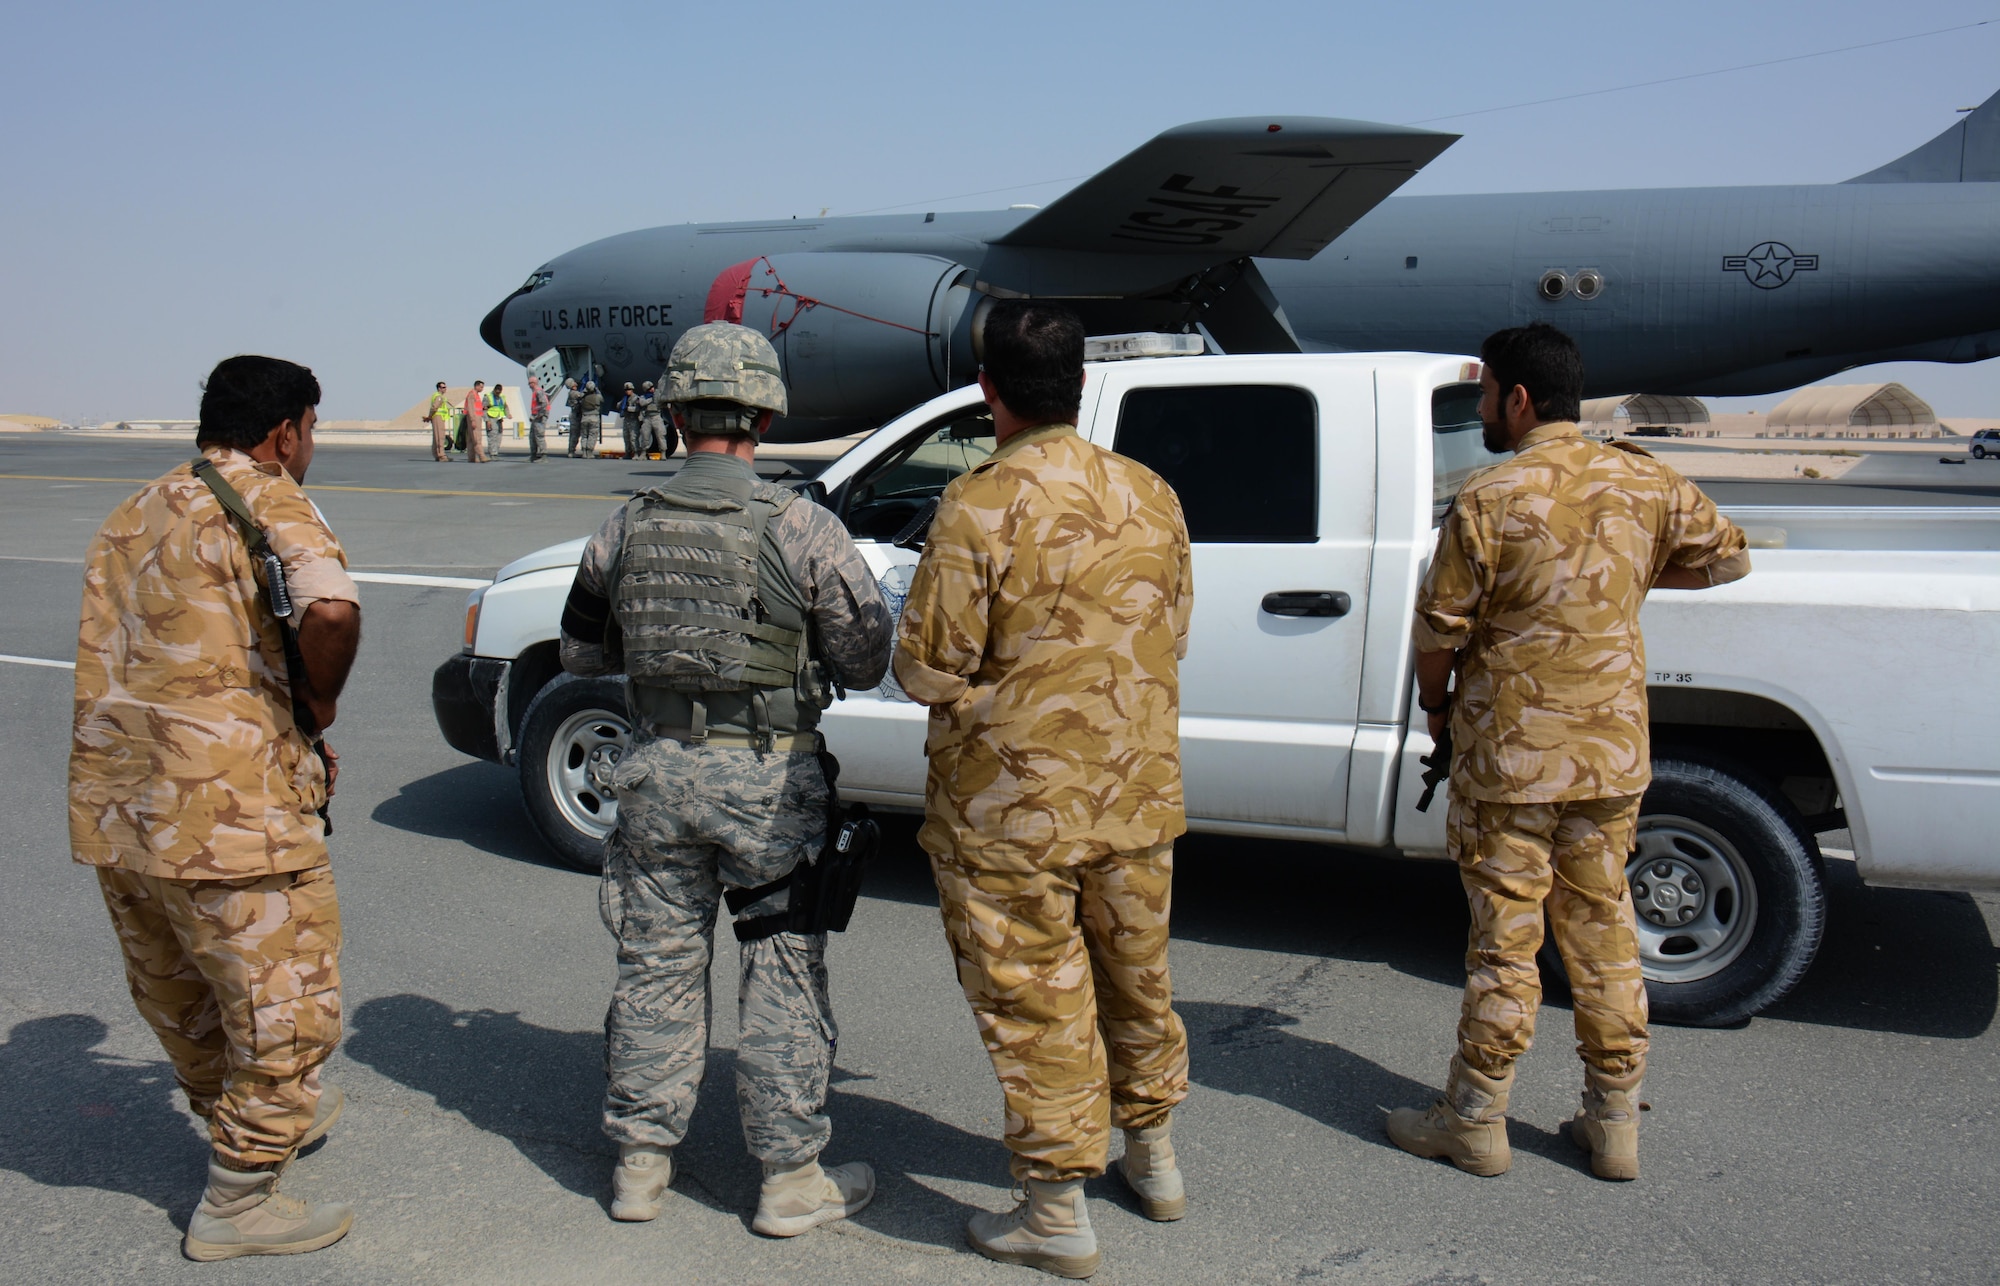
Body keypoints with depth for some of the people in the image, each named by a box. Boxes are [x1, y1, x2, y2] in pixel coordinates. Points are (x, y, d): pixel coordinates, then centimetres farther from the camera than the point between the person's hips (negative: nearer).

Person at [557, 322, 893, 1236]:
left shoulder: (624, 529, 0)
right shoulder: (802, 528, -12)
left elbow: (583, 654, 11)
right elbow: (866, 662, -7)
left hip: (659, 771, 4)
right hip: (769, 780, -3)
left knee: (657, 963, 15)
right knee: (783, 972, 8)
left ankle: (642, 1160, 29)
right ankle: (792, 1177, 18)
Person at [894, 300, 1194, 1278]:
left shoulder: (981, 506, -19)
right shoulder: (1150, 495, 1)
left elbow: (929, 668, -17)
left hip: (1012, 809, -6)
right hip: (1138, 794, 6)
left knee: (1033, 1001, 7)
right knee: (1135, 976, 23)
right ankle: (1155, 1160, 41)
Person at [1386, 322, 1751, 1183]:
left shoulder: (1490, 500, -15)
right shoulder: (1645, 483, 1)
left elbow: (1440, 625, -9)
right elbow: (1727, 557, 16)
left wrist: (1434, 701, 9)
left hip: (1510, 758, -5)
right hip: (1615, 754, 5)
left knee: (1505, 939, 4)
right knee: (1603, 930, 15)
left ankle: (1476, 1121, 18)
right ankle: (1615, 1124, 25)